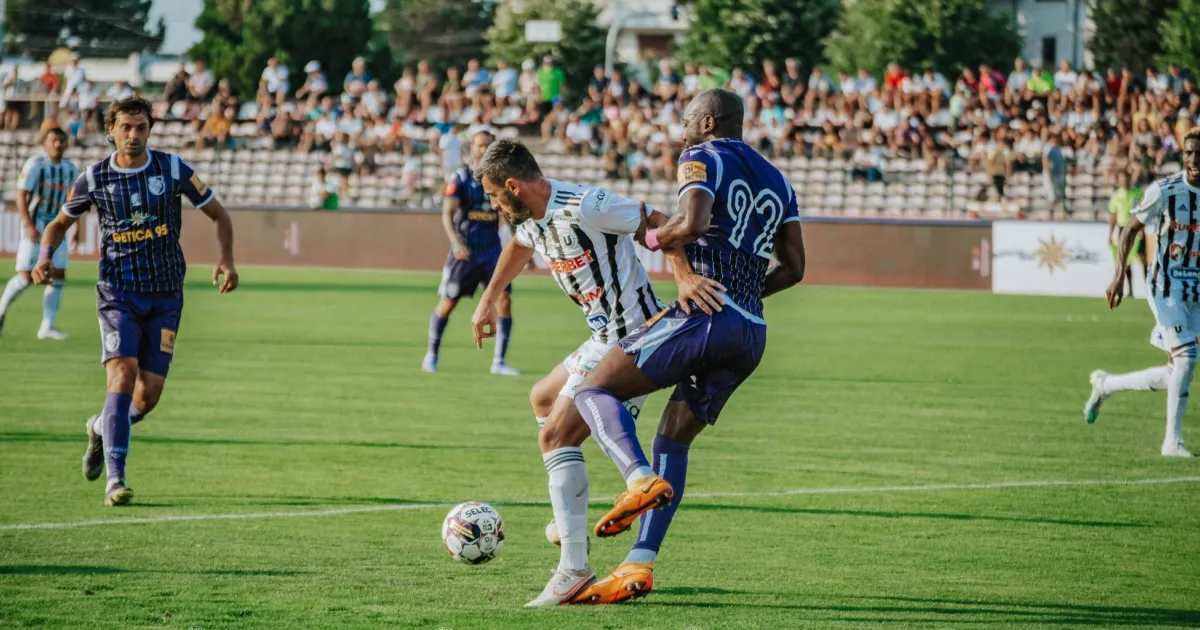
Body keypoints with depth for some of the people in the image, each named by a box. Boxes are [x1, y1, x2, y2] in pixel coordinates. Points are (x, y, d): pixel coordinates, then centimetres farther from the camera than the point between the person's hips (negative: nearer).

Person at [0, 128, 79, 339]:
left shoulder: (71, 169, 8)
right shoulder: (35, 165, -10)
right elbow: (21, 195, -16)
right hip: (34, 229, -6)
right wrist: (29, 225, -26)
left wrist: (76, 229, 19)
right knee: (26, 278, -10)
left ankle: (47, 327, 1)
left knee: (58, 277, -3)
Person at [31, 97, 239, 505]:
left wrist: (227, 260, -10)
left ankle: (103, 428, 35)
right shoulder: (94, 179, -2)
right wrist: (45, 256, -6)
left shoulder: (173, 169, -3)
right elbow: (60, 223, 14)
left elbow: (219, 215, 6)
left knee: (148, 397, 0)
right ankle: (115, 479, -19)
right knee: (123, 373, -21)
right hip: (118, 293, -1)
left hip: (165, 297, 1)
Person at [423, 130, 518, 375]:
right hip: (465, 252, -3)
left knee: (504, 300, -10)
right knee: (447, 304, 5)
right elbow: (447, 214, -14)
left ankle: (499, 361, -4)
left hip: (492, 250, 3)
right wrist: (456, 243, -28)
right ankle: (432, 354, 24)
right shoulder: (460, 178, -5)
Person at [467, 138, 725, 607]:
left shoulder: (585, 207, -22)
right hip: (606, 339, 11)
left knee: (555, 436, -16)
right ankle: (569, 518, 39)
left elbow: (660, 224, -22)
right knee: (542, 398, 30)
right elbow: (519, 247, 32)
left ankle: (574, 570, -21)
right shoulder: (532, 219, 8)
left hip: (630, 340, -11)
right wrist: (487, 301, 42)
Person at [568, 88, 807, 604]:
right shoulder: (776, 180, 24)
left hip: (705, 316, -8)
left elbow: (692, 224, -18)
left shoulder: (703, 159, 1)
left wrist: (652, 237, 1)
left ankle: (642, 479, -31)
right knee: (673, 439, 13)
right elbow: (792, 268, 22)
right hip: (752, 333, 8)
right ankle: (639, 565, 4)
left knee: (596, 391, -4)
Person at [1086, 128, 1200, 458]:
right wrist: (1119, 276, -7)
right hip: (1166, 285, -5)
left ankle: (1105, 384, 30)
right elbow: (1130, 229, 0)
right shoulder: (1165, 191, -10)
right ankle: (1173, 441, -10)